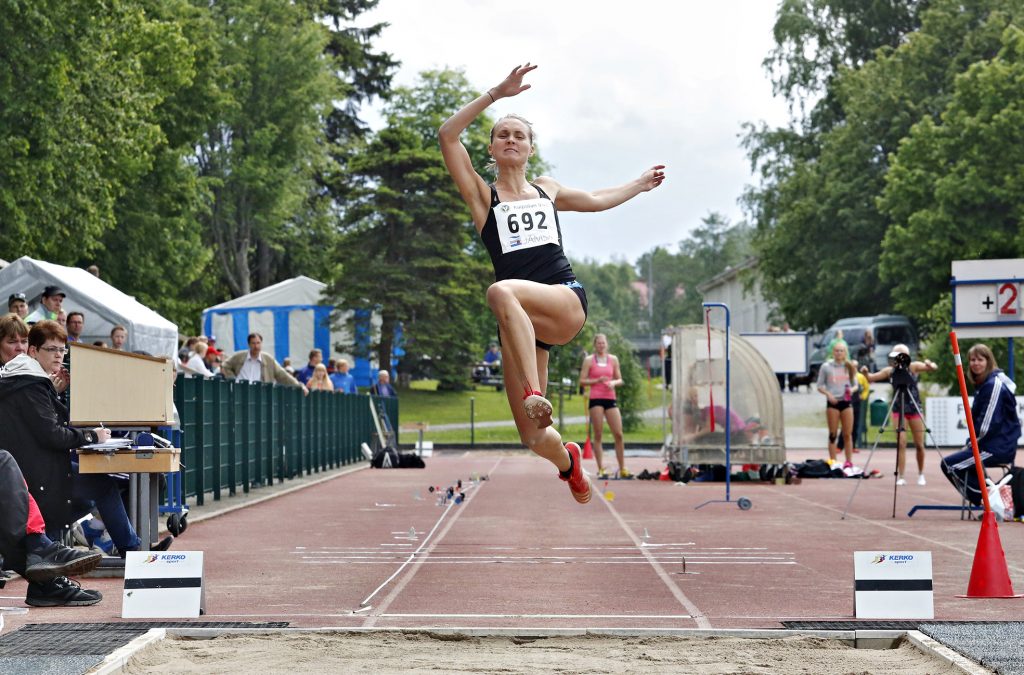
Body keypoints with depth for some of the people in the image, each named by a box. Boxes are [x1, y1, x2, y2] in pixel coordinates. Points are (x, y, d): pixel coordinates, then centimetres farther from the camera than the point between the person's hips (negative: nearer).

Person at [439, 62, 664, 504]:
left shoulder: (546, 189, 20)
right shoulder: (482, 195, 11)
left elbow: (594, 199, 41)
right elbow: (447, 135, -2)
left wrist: (639, 185, 50)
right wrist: (496, 94, -4)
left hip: (566, 301, 0)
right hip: (519, 319, 0)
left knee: (502, 292, -36)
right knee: (532, 438, -5)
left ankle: (534, 391, -41)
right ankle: (567, 460, 31)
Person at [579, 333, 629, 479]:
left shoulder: (613, 359, 12)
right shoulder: (589, 360, 3)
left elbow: (620, 379, 15)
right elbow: (582, 380, 0)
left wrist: (614, 382, -7)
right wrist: (597, 380, -13)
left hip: (610, 399, 3)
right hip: (596, 399, -3)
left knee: (618, 434, -3)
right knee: (597, 435, -2)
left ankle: (622, 469, 4)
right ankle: (601, 469, 1)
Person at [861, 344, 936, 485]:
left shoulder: (914, 367, -8)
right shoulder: (890, 370, -3)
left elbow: (933, 367, -20)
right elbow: (871, 378, 0)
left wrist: (930, 365, -44)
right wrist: (865, 372, -23)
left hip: (914, 409, 0)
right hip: (899, 410, 0)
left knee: (919, 444, 4)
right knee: (901, 443, -10)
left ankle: (921, 474, 24)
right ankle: (901, 476, -7)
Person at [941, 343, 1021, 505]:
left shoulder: (994, 384, -15)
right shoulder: (984, 384, 17)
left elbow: (989, 423, -20)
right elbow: (979, 419, 19)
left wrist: (971, 444, -10)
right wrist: (971, 443, 6)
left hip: (997, 448, -11)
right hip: (994, 445, 11)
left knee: (949, 464, -11)